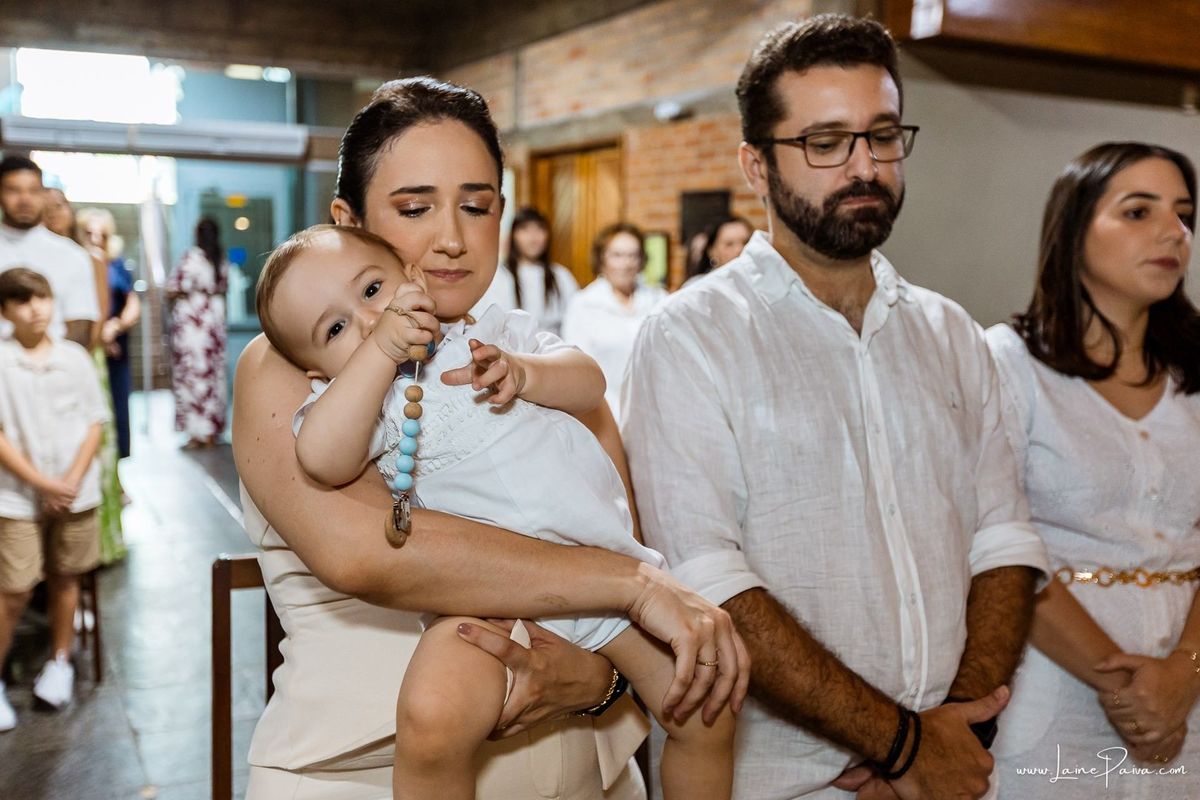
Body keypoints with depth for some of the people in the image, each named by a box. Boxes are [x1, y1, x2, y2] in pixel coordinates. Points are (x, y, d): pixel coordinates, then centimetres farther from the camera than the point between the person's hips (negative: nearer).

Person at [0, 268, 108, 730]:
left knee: (65, 577, 14)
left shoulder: (75, 357, 1)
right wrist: (43, 483, -13)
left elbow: (94, 423, 3)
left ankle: (60, 662, 32)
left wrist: (72, 481, -8)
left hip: (75, 492, 3)